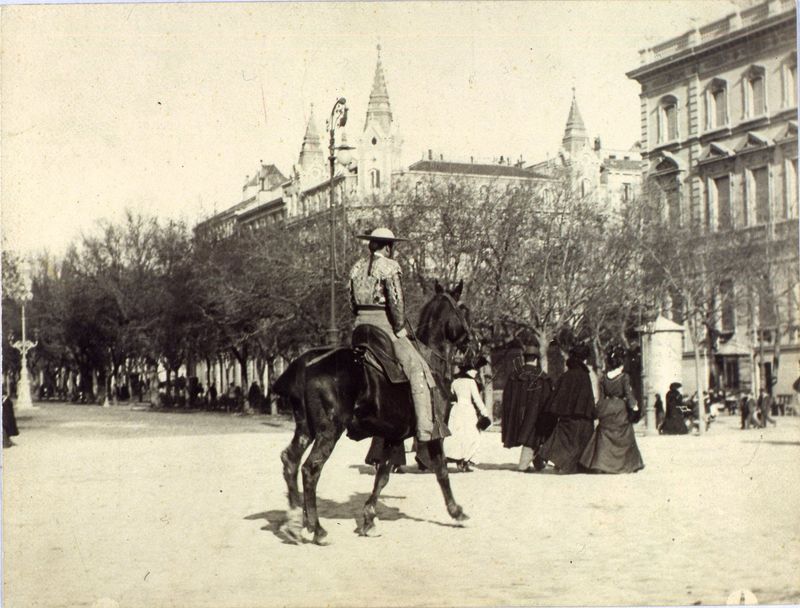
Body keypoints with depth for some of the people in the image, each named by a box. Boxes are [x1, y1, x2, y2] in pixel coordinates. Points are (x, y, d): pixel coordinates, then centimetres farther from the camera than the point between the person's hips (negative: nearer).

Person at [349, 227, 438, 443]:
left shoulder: (357, 267, 14)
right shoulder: (390, 267, -7)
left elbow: (352, 302, 15)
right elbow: (396, 301, -15)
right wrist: (400, 329, -7)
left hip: (360, 325, 7)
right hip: (384, 323, -7)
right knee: (418, 369, -8)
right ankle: (425, 429, -17)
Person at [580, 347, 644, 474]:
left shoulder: (604, 378, 4)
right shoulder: (624, 377, -8)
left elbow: (601, 397, 7)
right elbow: (628, 394, -10)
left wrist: (598, 411, 14)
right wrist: (634, 405, 3)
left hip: (607, 408, 3)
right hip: (620, 410, -3)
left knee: (604, 438, 4)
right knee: (624, 437, 7)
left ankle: (600, 464, -5)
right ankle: (630, 464, 11)